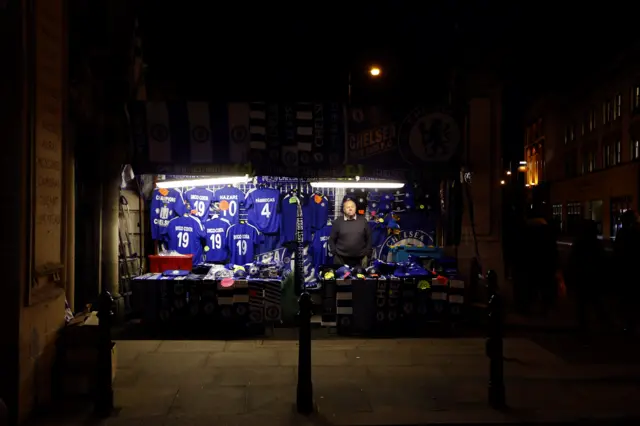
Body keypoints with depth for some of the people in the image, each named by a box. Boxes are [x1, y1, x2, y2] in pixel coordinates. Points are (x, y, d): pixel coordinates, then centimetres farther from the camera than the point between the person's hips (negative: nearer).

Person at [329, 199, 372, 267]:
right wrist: (335, 253, -2)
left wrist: (367, 254, 2)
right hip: (341, 259, -1)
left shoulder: (363, 221, 3)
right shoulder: (338, 222, 1)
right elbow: (332, 239, 6)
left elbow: (369, 238, 7)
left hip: (360, 259, 1)